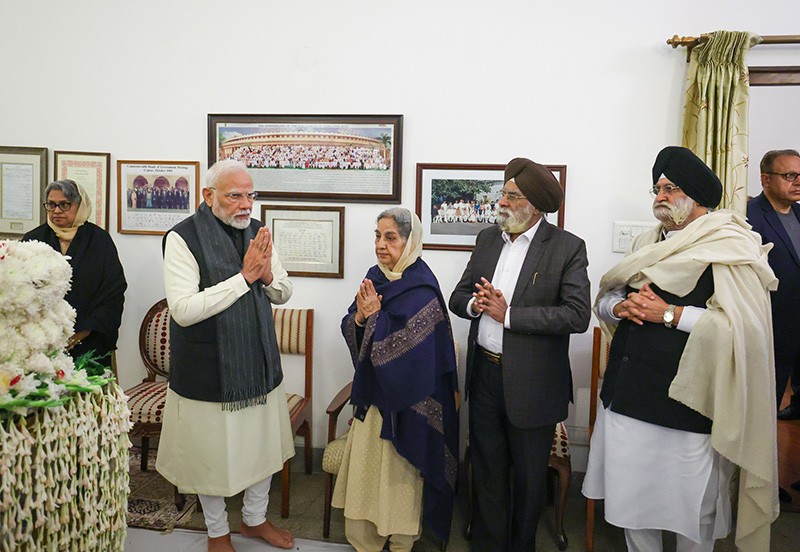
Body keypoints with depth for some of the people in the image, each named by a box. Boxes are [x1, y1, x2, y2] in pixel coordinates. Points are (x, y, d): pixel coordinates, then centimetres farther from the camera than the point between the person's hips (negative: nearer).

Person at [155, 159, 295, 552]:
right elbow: (183, 310, -25)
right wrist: (245, 276, -26)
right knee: (213, 453, 13)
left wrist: (268, 276, -15)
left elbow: (283, 294, 9)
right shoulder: (183, 238, -16)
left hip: (260, 364, 6)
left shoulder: (257, 231, 2)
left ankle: (255, 518, 44)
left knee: (265, 446, 19)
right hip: (209, 369, -5)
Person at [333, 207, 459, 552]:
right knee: (364, 466, 13)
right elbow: (350, 331, 5)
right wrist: (360, 316, -15)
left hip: (404, 396, -6)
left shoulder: (421, 289, -16)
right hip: (372, 388, 7)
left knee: (399, 471, 7)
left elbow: (405, 345, -21)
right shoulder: (374, 278, 5)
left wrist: (374, 315, -16)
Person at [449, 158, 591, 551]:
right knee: (486, 469, 17)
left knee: (528, 475, 14)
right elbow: (458, 297, 9)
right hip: (484, 373, 5)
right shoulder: (487, 239, 6)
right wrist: (475, 304, -15)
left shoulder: (567, 248, -10)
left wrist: (508, 314, -20)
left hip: (531, 382, -4)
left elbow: (577, 315, -19)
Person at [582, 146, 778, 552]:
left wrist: (668, 313, -19)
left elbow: (746, 326, -18)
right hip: (628, 393, 6)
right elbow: (603, 299, 16)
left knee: (693, 516, 9)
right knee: (631, 501, 16)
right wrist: (621, 306, -6)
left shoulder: (730, 248, -8)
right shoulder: (647, 244, 13)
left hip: (688, 400, -6)